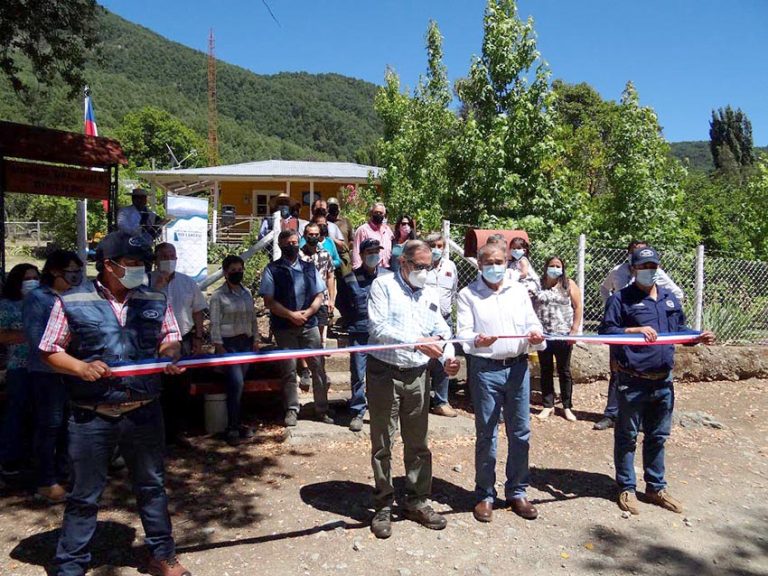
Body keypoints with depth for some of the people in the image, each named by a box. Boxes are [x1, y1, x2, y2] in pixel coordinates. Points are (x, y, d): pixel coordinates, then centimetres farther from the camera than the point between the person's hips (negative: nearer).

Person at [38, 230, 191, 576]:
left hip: (144, 413, 3)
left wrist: (171, 356, -11)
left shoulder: (154, 301, 3)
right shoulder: (72, 302, -5)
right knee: (84, 495, 11)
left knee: (152, 486, 16)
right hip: (91, 417, -2)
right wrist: (81, 367, -19)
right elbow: (50, 352, -1)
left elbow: (170, 338, 11)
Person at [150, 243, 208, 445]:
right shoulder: (148, 282, -3)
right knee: (159, 389, 4)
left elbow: (198, 311, 10)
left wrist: (198, 338, 4)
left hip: (183, 342, 3)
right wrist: (158, 286, -18)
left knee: (181, 389, 10)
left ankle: (177, 431, 23)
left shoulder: (188, 282, 7)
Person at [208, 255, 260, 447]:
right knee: (237, 383, -15)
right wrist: (219, 346, -12)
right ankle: (232, 428, -5)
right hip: (228, 343, -5)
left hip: (246, 343, 5)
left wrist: (256, 339, 10)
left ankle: (237, 423, 15)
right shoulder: (218, 295, -2)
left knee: (238, 384, 4)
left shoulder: (247, 293, 13)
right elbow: (214, 323, -6)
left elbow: (253, 319, 17)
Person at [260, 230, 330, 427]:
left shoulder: (309, 268, 12)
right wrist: (291, 315, -13)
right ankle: (292, 410, 14)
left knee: (318, 368, 2)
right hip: (284, 328, -2)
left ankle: (322, 410, 12)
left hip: (309, 325, 3)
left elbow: (319, 296, 10)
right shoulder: (272, 270, 2)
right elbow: (269, 301, -5)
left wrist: (308, 312, -8)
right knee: (289, 370, 3)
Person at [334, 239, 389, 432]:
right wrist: (352, 320, 5)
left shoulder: (388, 277, 4)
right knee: (358, 374, 3)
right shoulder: (350, 279, 2)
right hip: (359, 334, -1)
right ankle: (357, 413, 13)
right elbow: (340, 303, 11)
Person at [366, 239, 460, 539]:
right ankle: (383, 505, 19)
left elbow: (442, 332, 9)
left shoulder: (431, 295, 13)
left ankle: (416, 502, 27)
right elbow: (378, 328, -16)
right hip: (384, 372, -4)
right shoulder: (383, 285, -3)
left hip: (417, 376, 5)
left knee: (418, 443, 12)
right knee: (382, 444, 5)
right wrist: (417, 342, -24)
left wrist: (448, 357, -12)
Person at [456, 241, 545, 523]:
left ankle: (517, 492, 25)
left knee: (520, 432, 9)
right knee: (486, 435, 5)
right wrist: (477, 341, -30)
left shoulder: (519, 290, 13)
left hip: (518, 367, 3)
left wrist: (536, 336, -15)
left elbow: (532, 323, 8)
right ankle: (485, 495, 19)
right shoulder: (467, 294, 2)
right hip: (485, 369, -3)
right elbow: (463, 332, -8)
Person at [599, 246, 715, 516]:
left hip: (663, 382, 6)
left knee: (657, 437, 17)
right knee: (627, 437, 7)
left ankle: (656, 487, 31)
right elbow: (605, 330, -12)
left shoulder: (670, 298, 12)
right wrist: (635, 330, -23)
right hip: (633, 382, -5)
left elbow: (679, 328, 21)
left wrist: (699, 337, 3)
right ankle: (627, 488, 21)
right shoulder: (621, 299, -6)